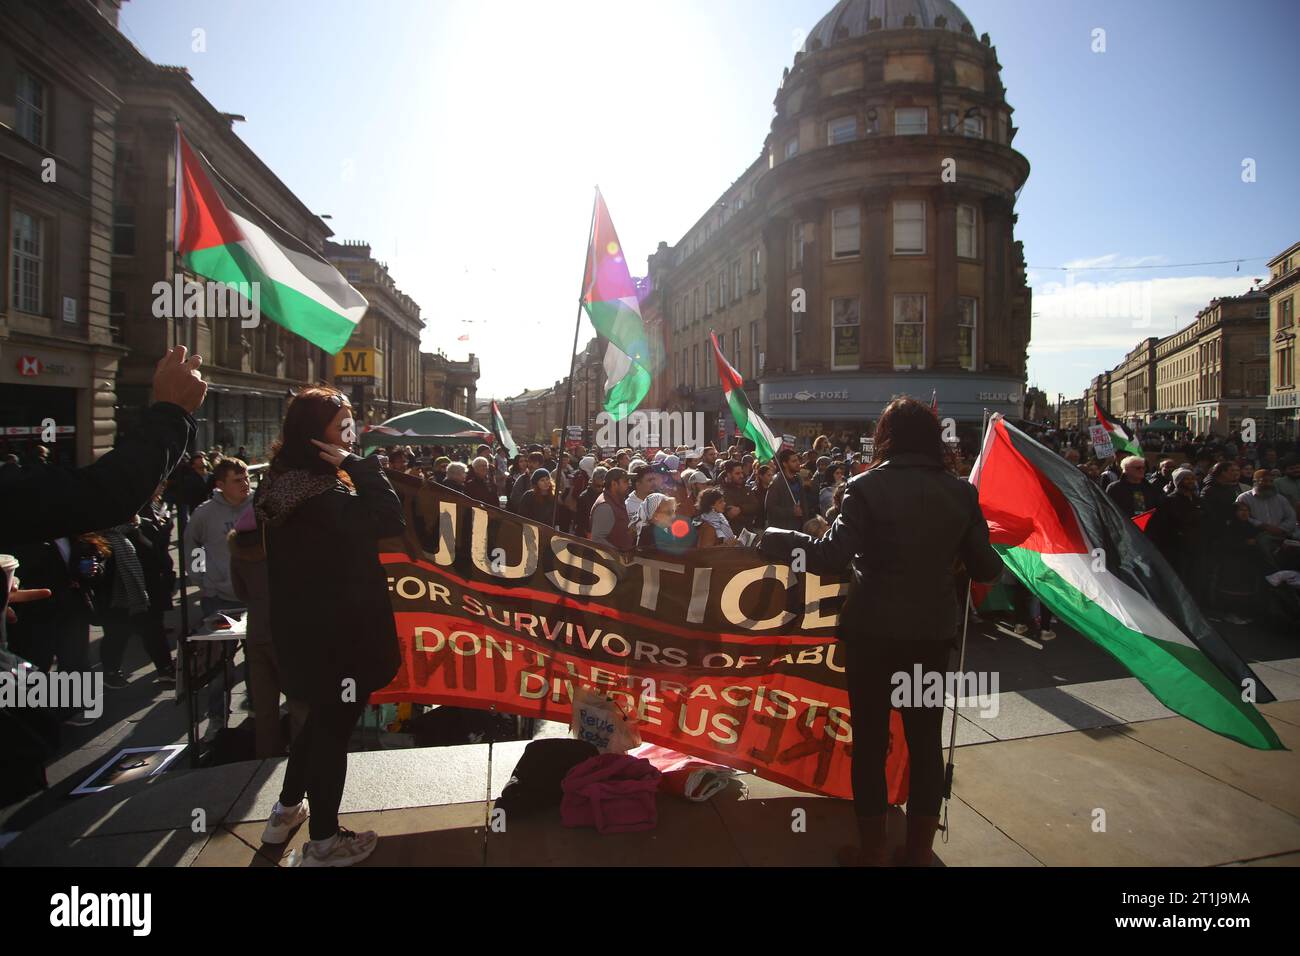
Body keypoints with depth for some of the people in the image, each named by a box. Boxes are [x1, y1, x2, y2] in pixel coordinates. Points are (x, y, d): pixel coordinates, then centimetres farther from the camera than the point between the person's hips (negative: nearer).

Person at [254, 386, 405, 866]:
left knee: (321, 716, 27)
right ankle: (323, 841, 25)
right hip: (339, 633, -9)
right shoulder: (326, 497, -25)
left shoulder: (279, 485, 4)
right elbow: (391, 521, -27)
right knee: (334, 726, 8)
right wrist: (359, 465, -23)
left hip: (299, 628, 9)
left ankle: (286, 811, 44)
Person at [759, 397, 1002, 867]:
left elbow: (829, 555, -21)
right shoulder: (961, 492, 0)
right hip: (933, 632, 4)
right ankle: (920, 849, 30)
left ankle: (872, 849, 25)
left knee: (871, 739, 11)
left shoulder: (870, 486, -12)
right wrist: (998, 560, 25)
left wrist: (772, 538, -9)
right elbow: (985, 568, 3)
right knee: (925, 739, 16)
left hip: (873, 630, -3)